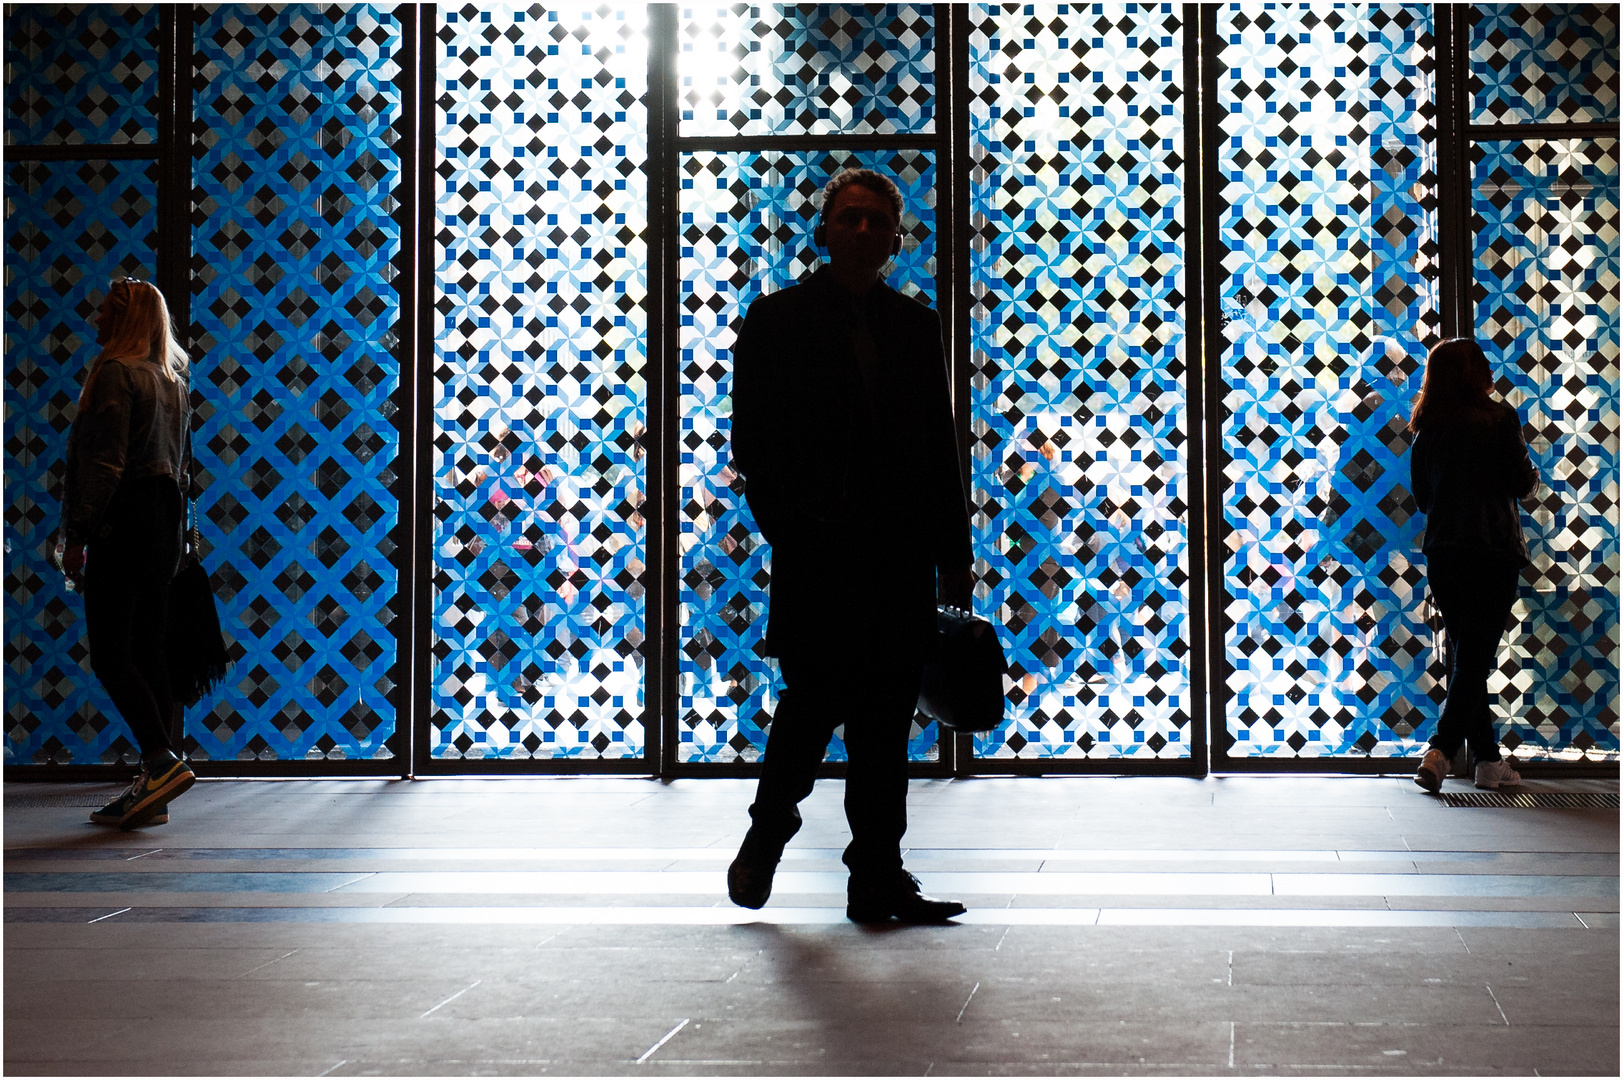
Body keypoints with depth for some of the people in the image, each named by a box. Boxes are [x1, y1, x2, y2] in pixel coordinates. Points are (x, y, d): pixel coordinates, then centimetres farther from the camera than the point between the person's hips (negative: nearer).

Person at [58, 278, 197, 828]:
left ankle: (162, 760, -20)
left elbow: (105, 464, -17)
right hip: (164, 518, 9)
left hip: (122, 519, -9)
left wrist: (76, 535, -15)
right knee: (147, 650, 7)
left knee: (110, 654, -8)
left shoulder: (115, 374, -10)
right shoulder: (171, 380, 16)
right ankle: (152, 789, 6)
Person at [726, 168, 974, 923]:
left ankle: (877, 878, 8)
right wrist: (789, 526, -11)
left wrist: (953, 552, 9)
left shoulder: (916, 326, 14)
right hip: (818, 550, -4)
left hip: (900, 553, 4)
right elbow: (753, 440, -1)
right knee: (816, 699, -8)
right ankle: (768, 831, 18)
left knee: (886, 718, 3)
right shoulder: (777, 319, 3)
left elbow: (940, 448, 14)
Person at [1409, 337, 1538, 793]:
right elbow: (1522, 482, -6)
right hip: (1492, 549, -4)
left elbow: (1421, 495, 10)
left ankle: (1488, 759, 18)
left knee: (1466, 655, 14)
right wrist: (1532, 477, 17)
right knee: (1475, 657, -5)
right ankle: (1440, 752, -19)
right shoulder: (1499, 418, -6)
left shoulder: (1428, 428, 5)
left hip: (1441, 550, 4)